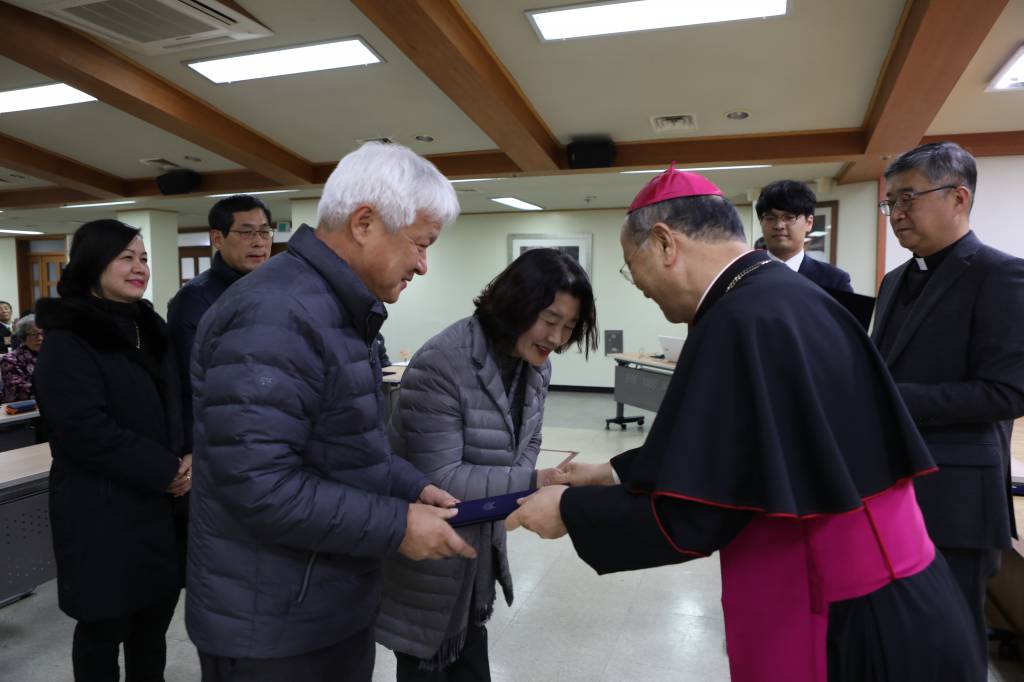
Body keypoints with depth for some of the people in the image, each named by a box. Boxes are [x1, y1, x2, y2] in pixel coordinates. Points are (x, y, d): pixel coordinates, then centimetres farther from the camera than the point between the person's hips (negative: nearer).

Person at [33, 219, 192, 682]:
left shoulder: (149, 327, 11)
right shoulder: (67, 340, -12)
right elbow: (87, 431, -21)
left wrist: (186, 461, -4)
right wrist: (167, 470, -16)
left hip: (160, 503, 7)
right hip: (102, 510, -6)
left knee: (155, 618, 16)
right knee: (104, 628, 9)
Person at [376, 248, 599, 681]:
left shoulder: (536, 365, -3)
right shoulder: (441, 365, -28)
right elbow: (437, 478, -28)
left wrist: (535, 484, -13)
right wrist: (531, 484, -31)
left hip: (480, 544, 7)